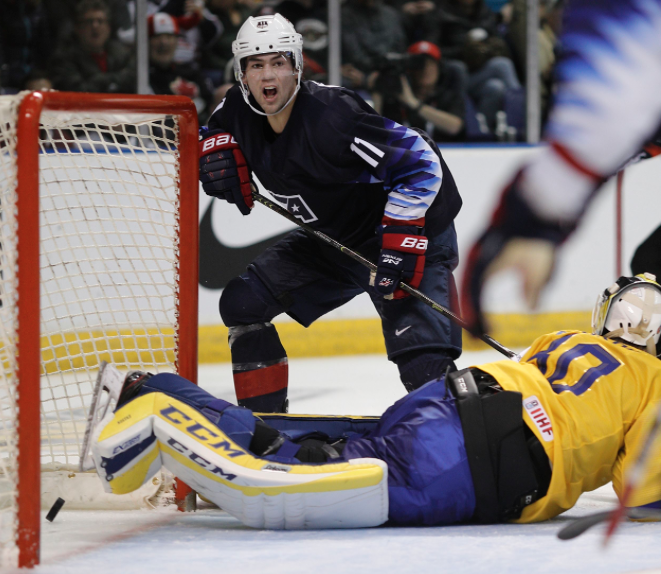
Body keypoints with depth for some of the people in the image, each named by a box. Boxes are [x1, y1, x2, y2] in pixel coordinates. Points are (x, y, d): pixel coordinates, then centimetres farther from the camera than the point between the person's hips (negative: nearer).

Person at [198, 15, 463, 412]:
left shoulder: (332, 115, -30)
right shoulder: (241, 111, -7)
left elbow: (419, 163, -30)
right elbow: (220, 128, 18)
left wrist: (400, 245, -32)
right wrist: (219, 151, -6)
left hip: (412, 230, -8)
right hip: (330, 240, 8)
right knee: (243, 301, 4)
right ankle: (264, 421, 16)